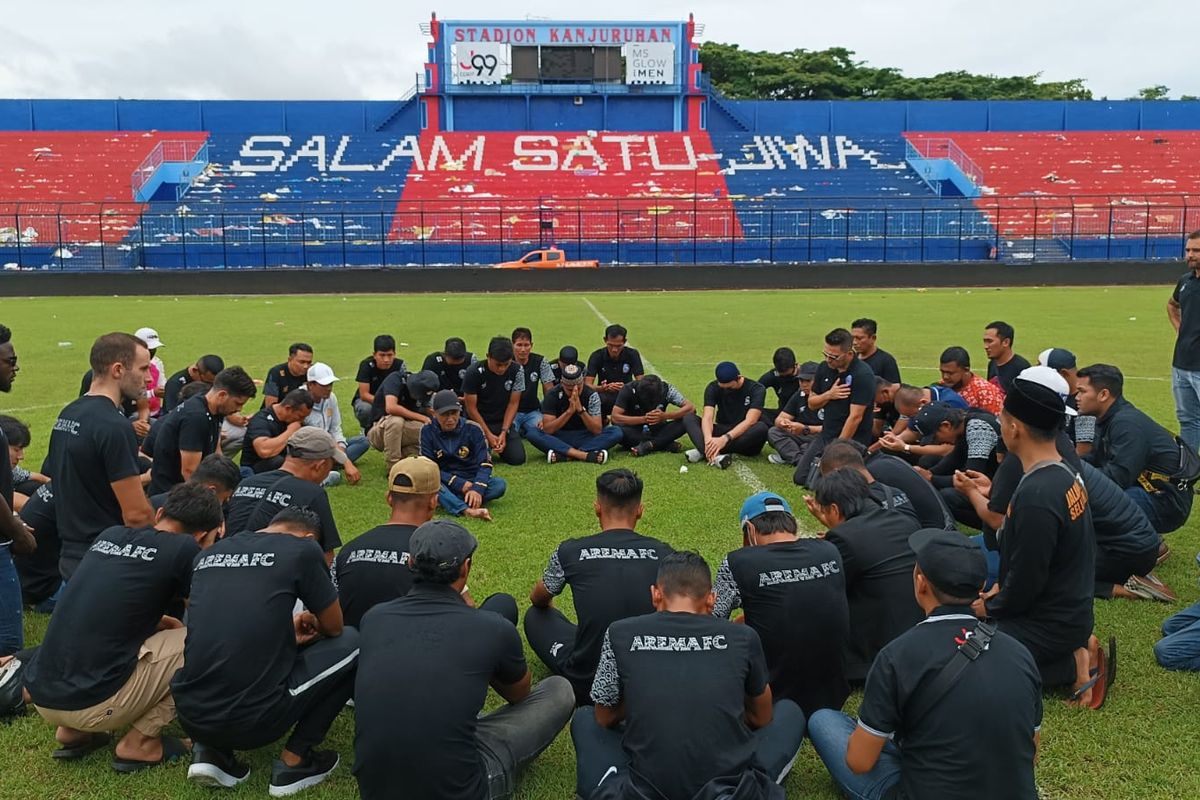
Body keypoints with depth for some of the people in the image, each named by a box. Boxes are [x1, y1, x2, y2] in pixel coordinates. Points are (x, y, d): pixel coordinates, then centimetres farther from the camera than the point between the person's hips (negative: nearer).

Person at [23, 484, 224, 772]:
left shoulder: (109, 535, 11)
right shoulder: (183, 548, -7)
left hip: (39, 694, 7)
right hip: (92, 705, -7)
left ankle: (74, 732, 17)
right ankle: (140, 743, 4)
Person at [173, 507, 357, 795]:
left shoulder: (210, 553, 14)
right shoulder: (302, 549, -2)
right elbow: (334, 628, 11)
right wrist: (313, 625, 34)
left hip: (190, 716, 6)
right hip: (252, 720, -6)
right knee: (350, 643, 14)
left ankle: (209, 751, 16)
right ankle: (294, 761, 11)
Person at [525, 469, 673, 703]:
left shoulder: (570, 552, -7)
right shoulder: (663, 554, -4)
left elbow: (538, 601, 15)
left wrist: (548, 606, 39)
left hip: (587, 684, -3)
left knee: (535, 617, 21)